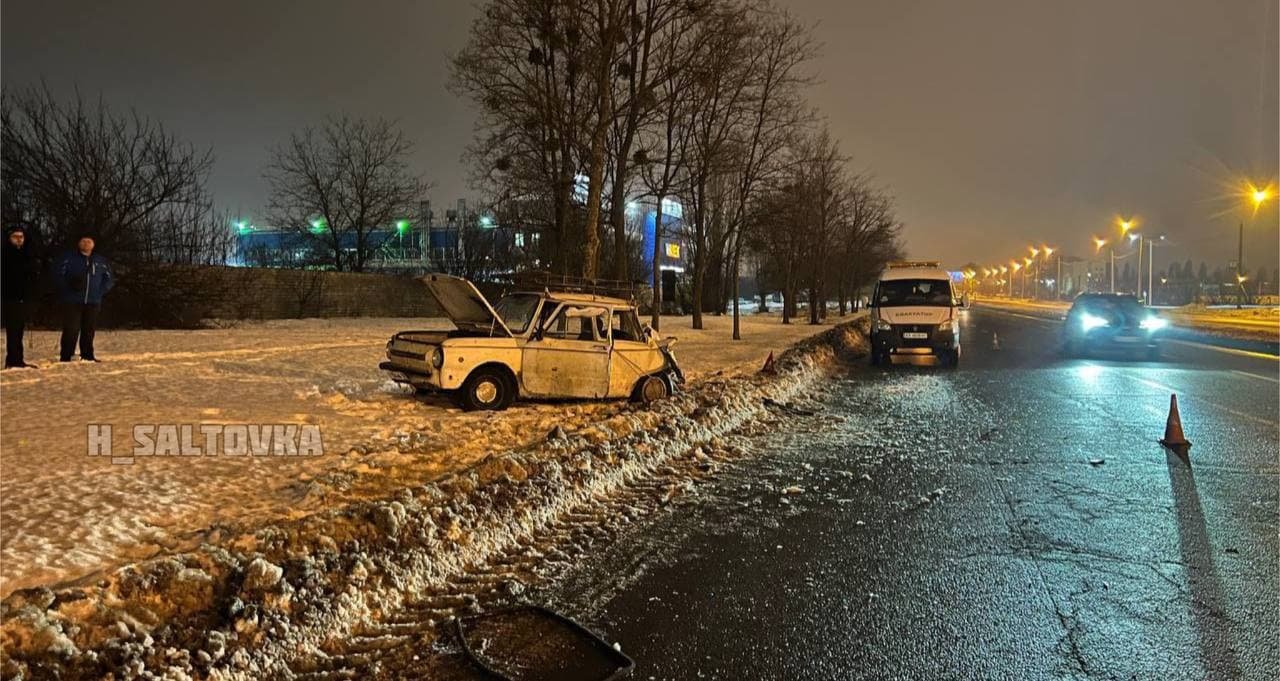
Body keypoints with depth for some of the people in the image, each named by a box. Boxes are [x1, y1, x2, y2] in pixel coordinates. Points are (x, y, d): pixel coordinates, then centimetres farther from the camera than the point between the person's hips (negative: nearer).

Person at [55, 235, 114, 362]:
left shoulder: (100, 261, 13)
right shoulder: (69, 258, 3)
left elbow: (109, 279, 18)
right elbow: (58, 276, -2)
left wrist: (100, 291, 3)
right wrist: (69, 286, -17)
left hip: (93, 302, 3)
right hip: (72, 302, -3)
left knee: (89, 331, 7)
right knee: (71, 330, -7)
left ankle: (88, 356, 15)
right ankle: (66, 358, -3)